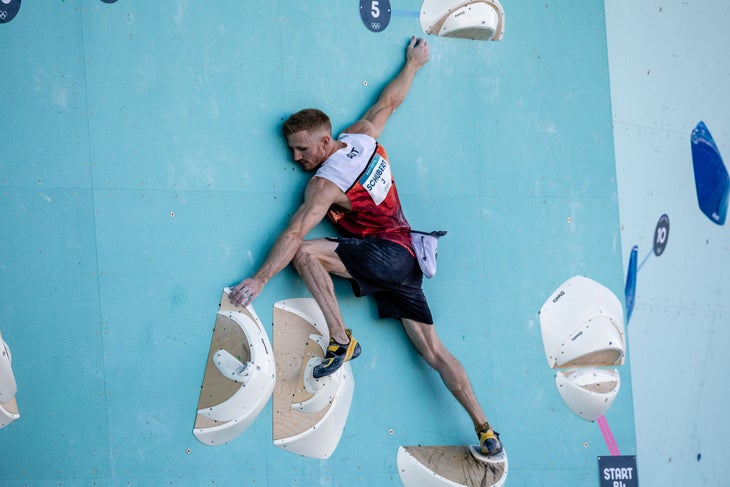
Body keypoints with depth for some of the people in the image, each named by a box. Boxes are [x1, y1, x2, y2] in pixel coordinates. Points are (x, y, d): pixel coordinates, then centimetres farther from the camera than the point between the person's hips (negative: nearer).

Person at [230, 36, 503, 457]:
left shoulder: (326, 183, -14)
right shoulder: (364, 138, 5)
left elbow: (295, 235, -21)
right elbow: (390, 101, 21)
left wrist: (260, 279, -21)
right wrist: (414, 64, 36)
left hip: (383, 253, -9)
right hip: (406, 258, 9)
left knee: (306, 253, -20)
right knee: (433, 350, 6)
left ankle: (342, 340, -18)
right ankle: (485, 431, 0)